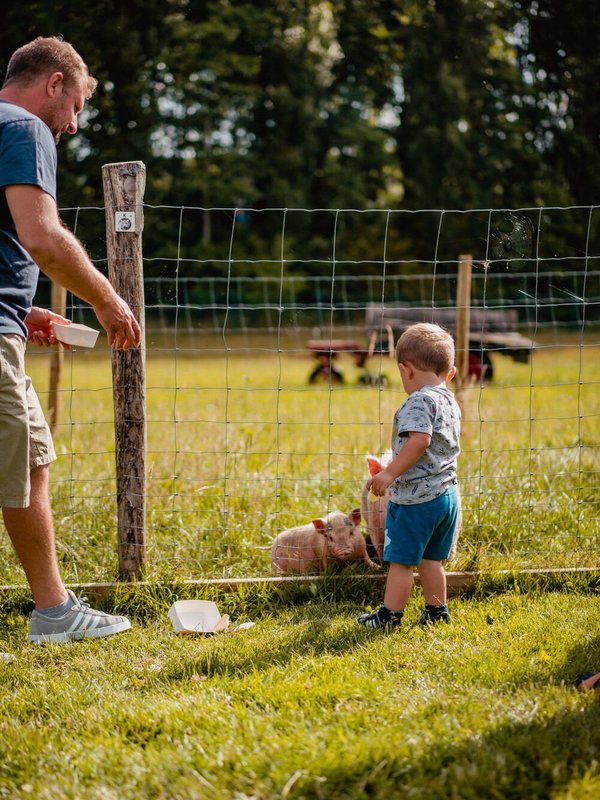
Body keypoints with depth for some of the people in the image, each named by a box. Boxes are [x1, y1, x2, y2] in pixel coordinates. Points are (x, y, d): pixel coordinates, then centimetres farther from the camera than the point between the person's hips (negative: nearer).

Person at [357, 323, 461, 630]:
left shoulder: (419, 401, -17)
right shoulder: (450, 402, 11)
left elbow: (420, 440, -30)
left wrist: (390, 472, -29)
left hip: (416, 497, -9)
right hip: (447, 494, 9)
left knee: (400, 559, 1)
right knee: (431, 559, 19)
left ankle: (390, 614, 6)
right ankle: (436, 611, 24)